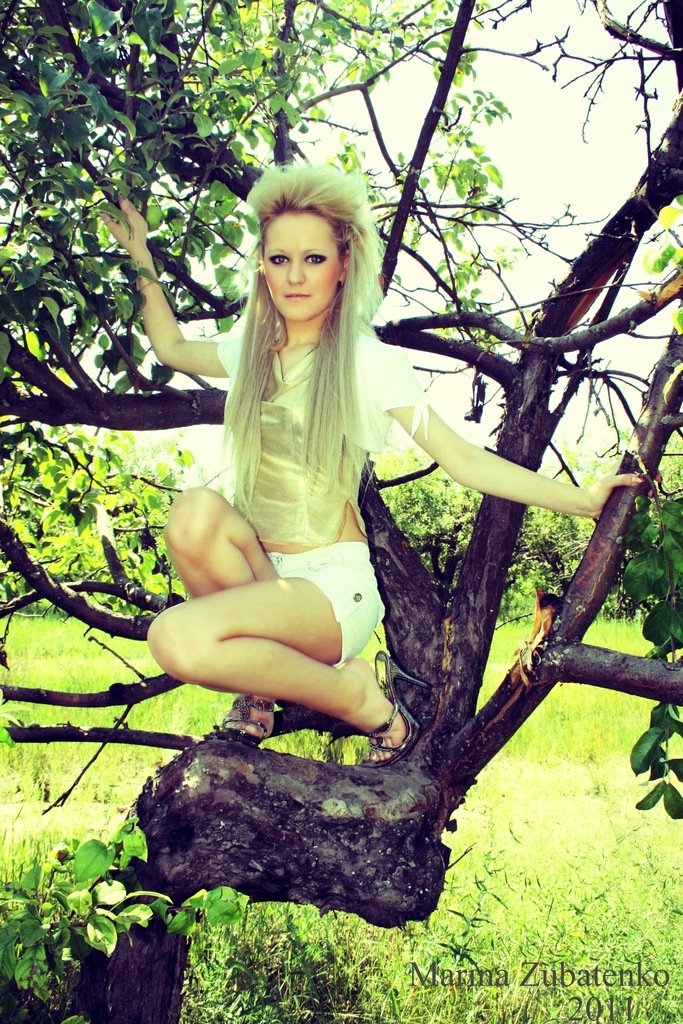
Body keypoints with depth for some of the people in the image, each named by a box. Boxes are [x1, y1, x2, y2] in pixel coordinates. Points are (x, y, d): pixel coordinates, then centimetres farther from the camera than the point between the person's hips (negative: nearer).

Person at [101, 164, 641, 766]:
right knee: (196, 510, -28)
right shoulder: (251, 351, 10)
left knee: (178, 640, -30)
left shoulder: (371, 361, -4)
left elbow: (464, 461, -4)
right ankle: (263, 668, -7)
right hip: (260, 572, 5)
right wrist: (141, 258, 29)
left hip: (335, 581, -4)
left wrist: (583, 499, -11)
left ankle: (361, 694, -7)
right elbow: (171, 347, 31)